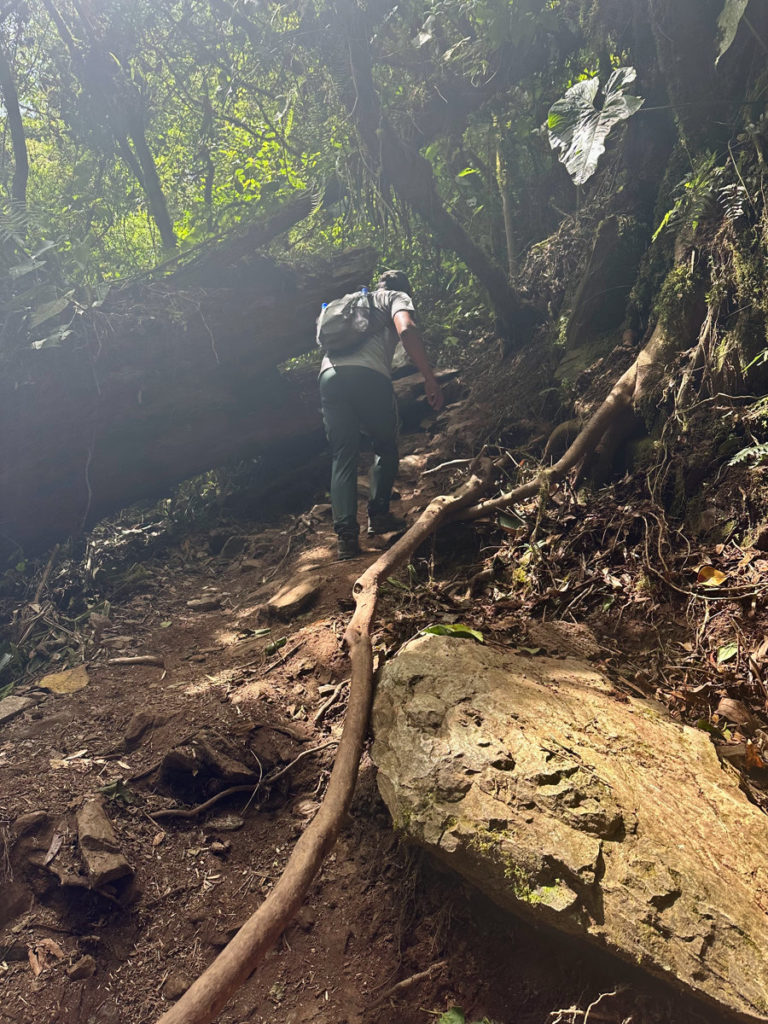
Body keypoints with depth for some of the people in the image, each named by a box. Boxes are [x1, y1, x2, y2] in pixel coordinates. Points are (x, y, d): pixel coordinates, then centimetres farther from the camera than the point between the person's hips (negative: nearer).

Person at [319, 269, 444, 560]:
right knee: (386, 449, 17)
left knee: (342, 457, 6)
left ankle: (346, 535, -3)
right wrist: (430, 379, -7)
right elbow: (406, 330, -3)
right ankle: (378, 515, 14)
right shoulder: (397, 297, 19)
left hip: (329, 375, 5)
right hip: (369, 375, -5)